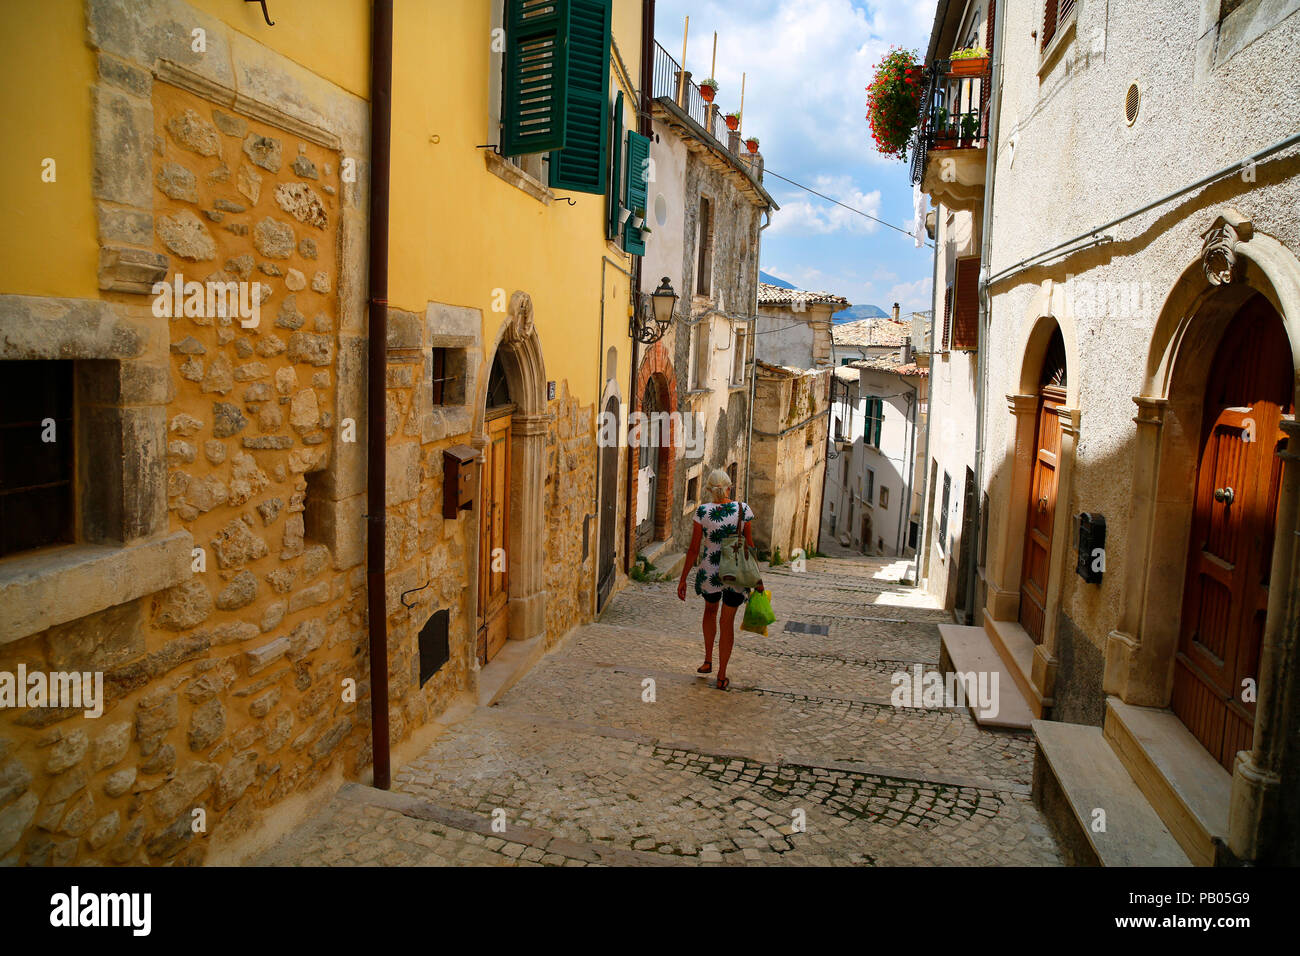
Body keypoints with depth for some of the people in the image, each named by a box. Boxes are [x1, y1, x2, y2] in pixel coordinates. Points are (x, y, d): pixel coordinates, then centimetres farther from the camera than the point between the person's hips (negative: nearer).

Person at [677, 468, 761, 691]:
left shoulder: (703, 512, -9)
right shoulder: (743, 509, -6)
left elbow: (694, 549, -7)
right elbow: (749, 545, -1)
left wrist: (683, 579, 2)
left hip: (710, 572, 0)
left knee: (710, 610, 30)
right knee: (728, 622, 13)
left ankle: (708, 660, 32)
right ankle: (722, 677, 16)